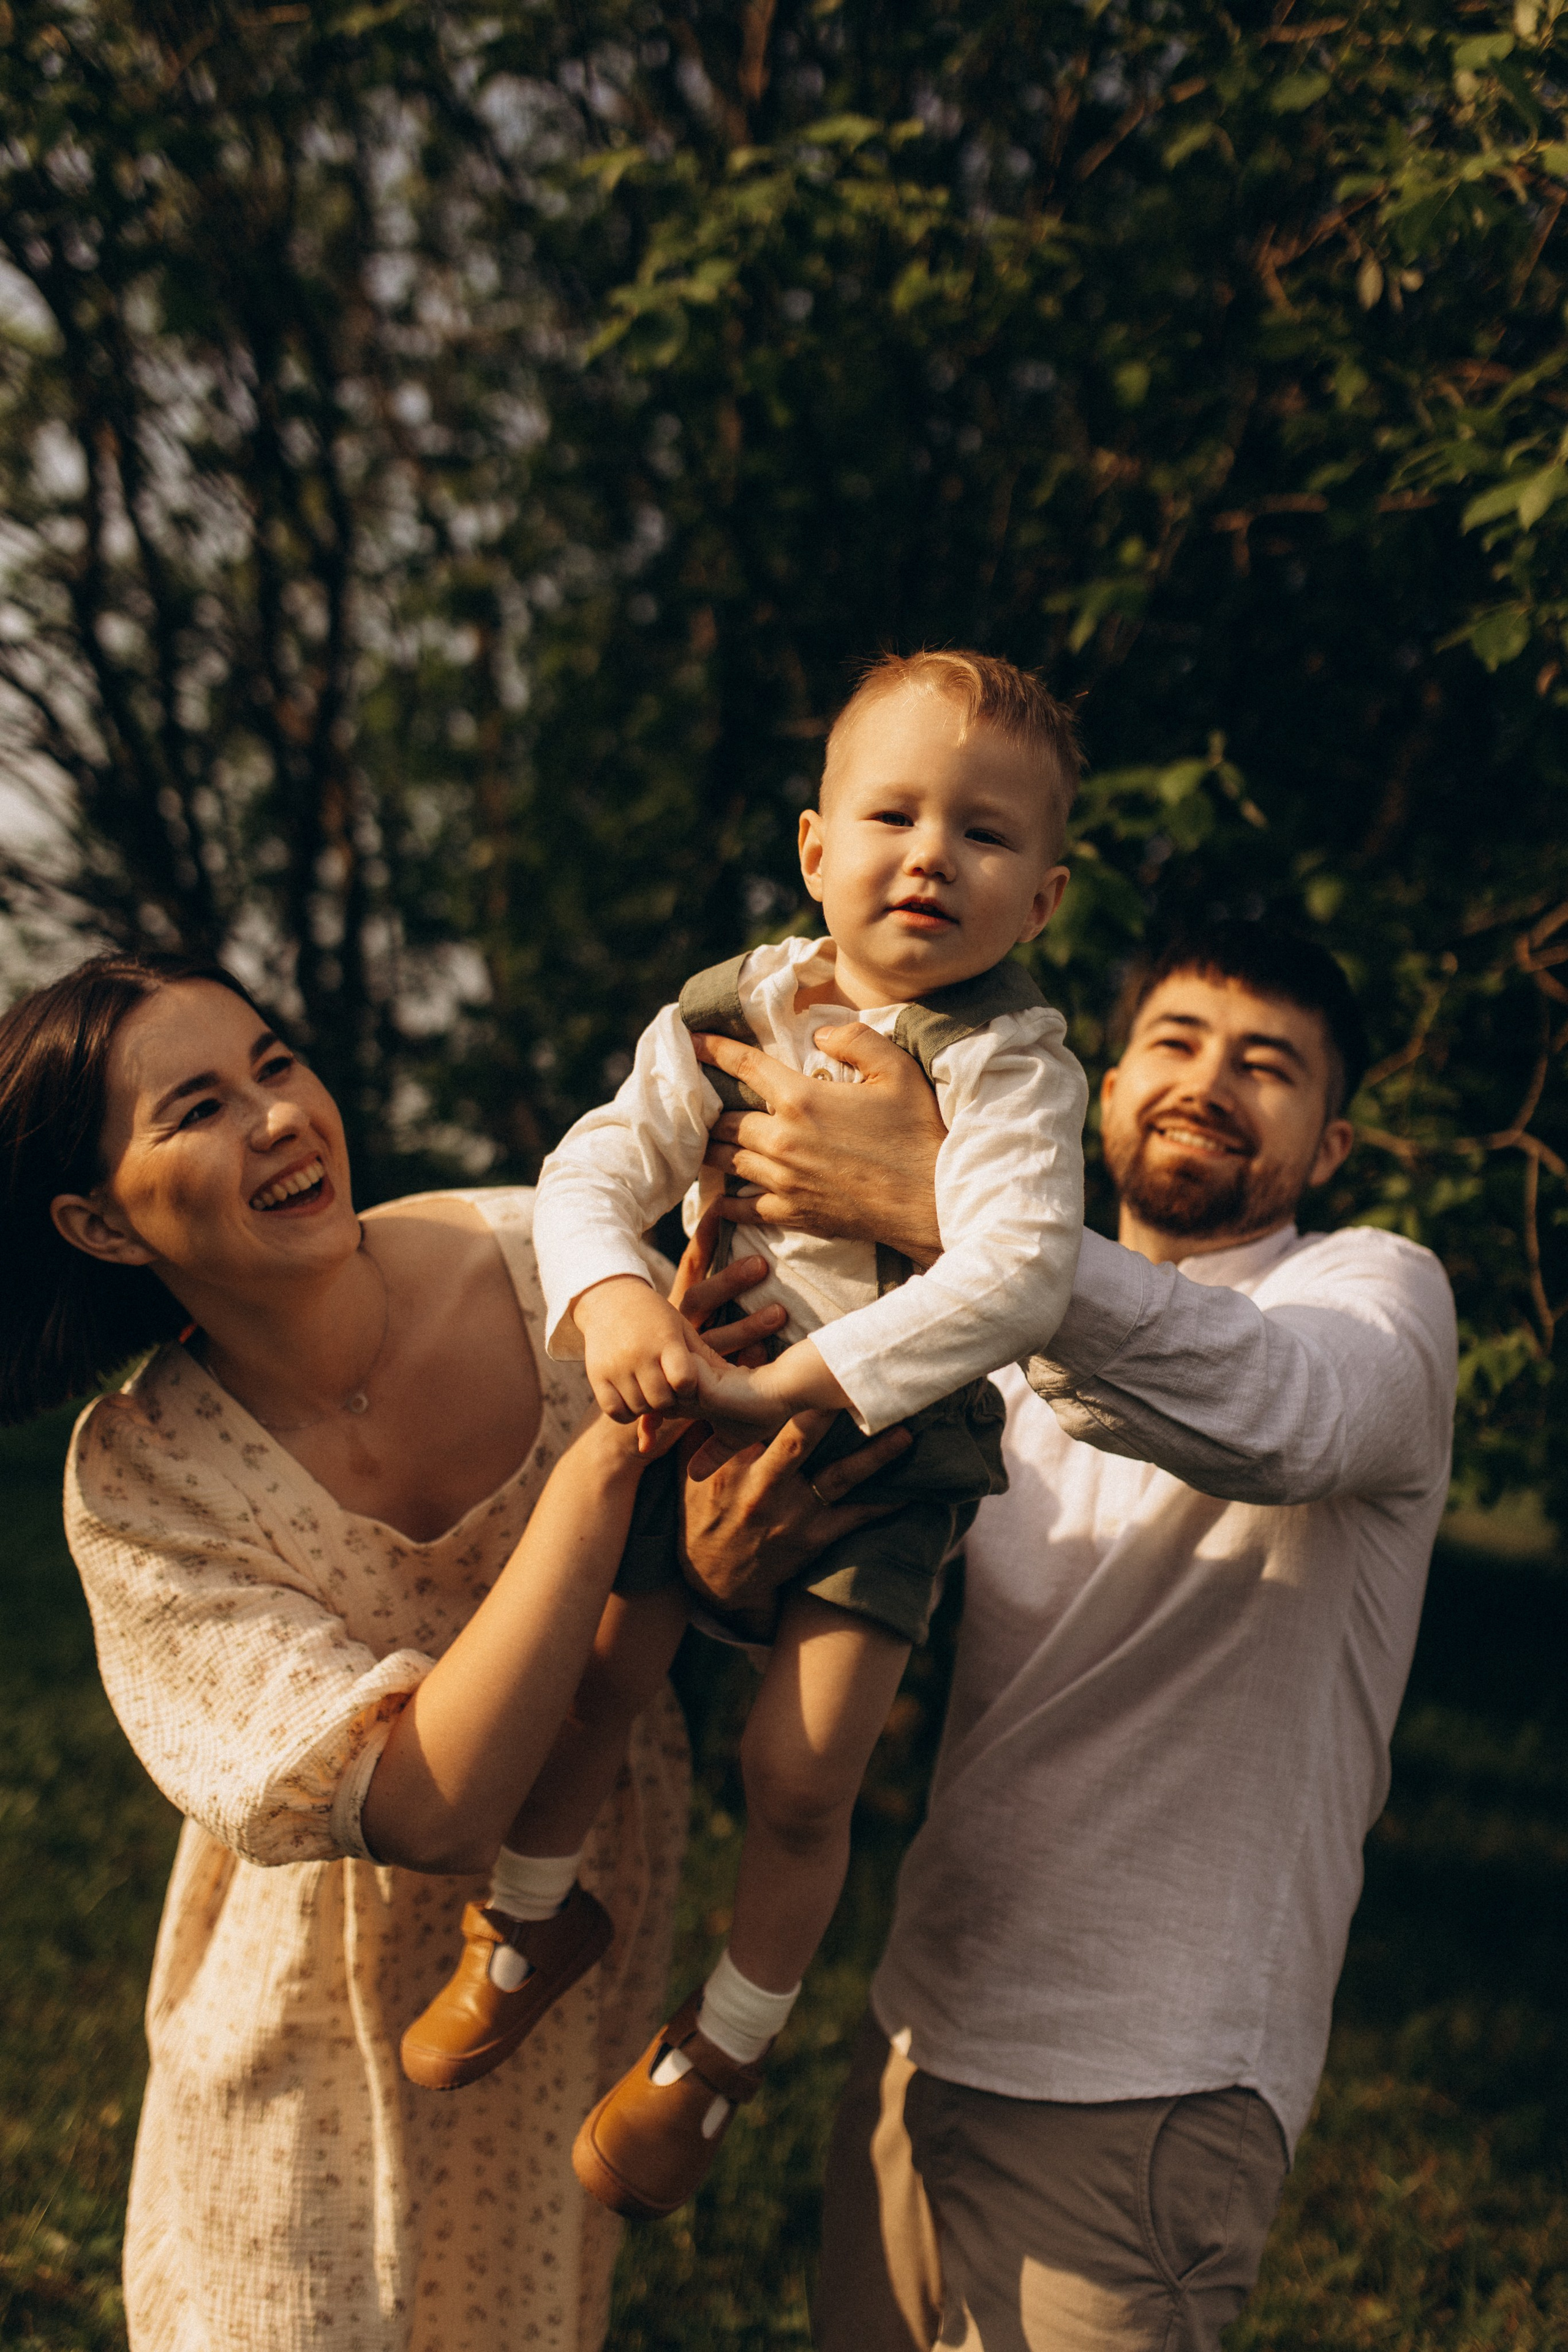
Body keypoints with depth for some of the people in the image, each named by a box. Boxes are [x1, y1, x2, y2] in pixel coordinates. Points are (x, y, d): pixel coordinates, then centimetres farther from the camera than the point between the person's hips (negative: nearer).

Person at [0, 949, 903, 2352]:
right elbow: (429, 1809, -32)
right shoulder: (144, 1480, -22)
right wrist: (610, 1456, -37)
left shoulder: (546, 1261, -18)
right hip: (336, 2033, -3)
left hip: (602, 1960, 3)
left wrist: (718, 1556, -30)